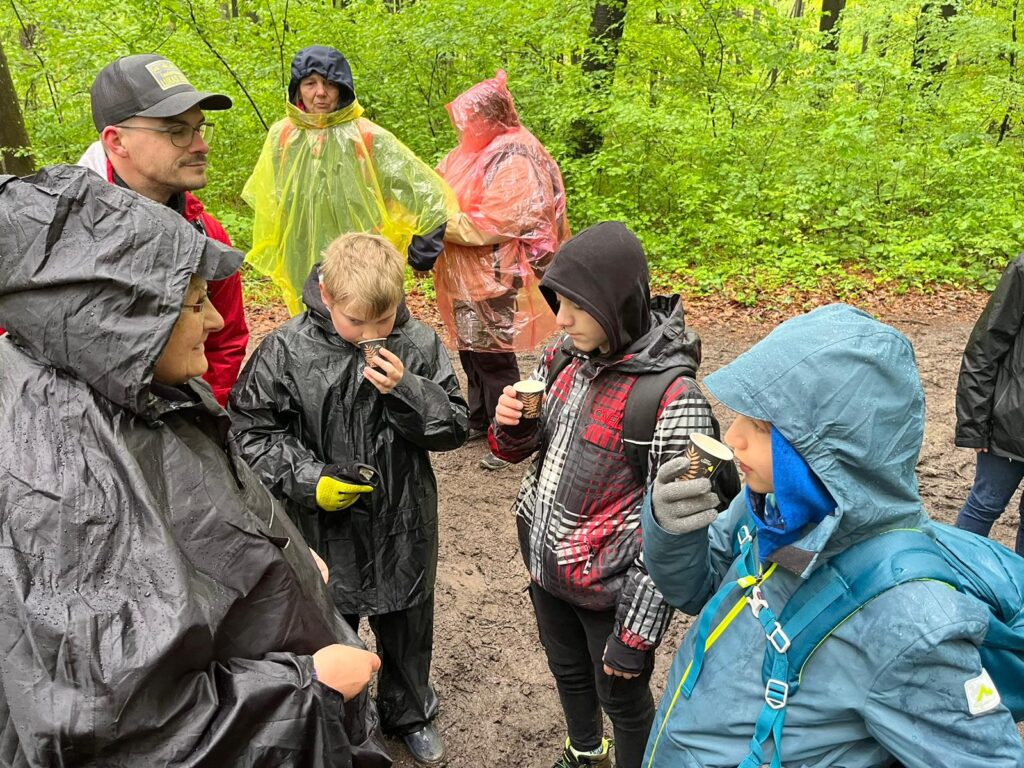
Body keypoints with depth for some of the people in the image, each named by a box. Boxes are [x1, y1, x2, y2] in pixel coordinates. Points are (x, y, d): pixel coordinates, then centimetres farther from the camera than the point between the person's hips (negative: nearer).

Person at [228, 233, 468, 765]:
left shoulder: (419, 345, -11)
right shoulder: (286, 351, -16)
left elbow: (455, 426, -7)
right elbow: (251, 432, -9)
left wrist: (406, 391, -24)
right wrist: (309, 481, -21)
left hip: (402, 527, 2)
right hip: (324, 532, -1)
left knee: (407, 632, 24)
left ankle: (409, 713, 52)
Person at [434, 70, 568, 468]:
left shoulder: (514, 161, -16)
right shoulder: (474, 153, 10)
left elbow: (490, 224, -22)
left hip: (494, 279, -9)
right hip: (465, 276, 9)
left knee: (492, 356, -3)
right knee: (470, 351, 17)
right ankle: (480, 420, 33)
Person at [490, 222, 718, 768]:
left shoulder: (673, 399, -27)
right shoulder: (565, 355, -6)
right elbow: (515, 449, 6)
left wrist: (636, 633, -16)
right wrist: (510, 422, -17)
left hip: (608, 586, -7)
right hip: (545, 563, 7)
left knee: (621, 697, 17)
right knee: (567, 670, 29)